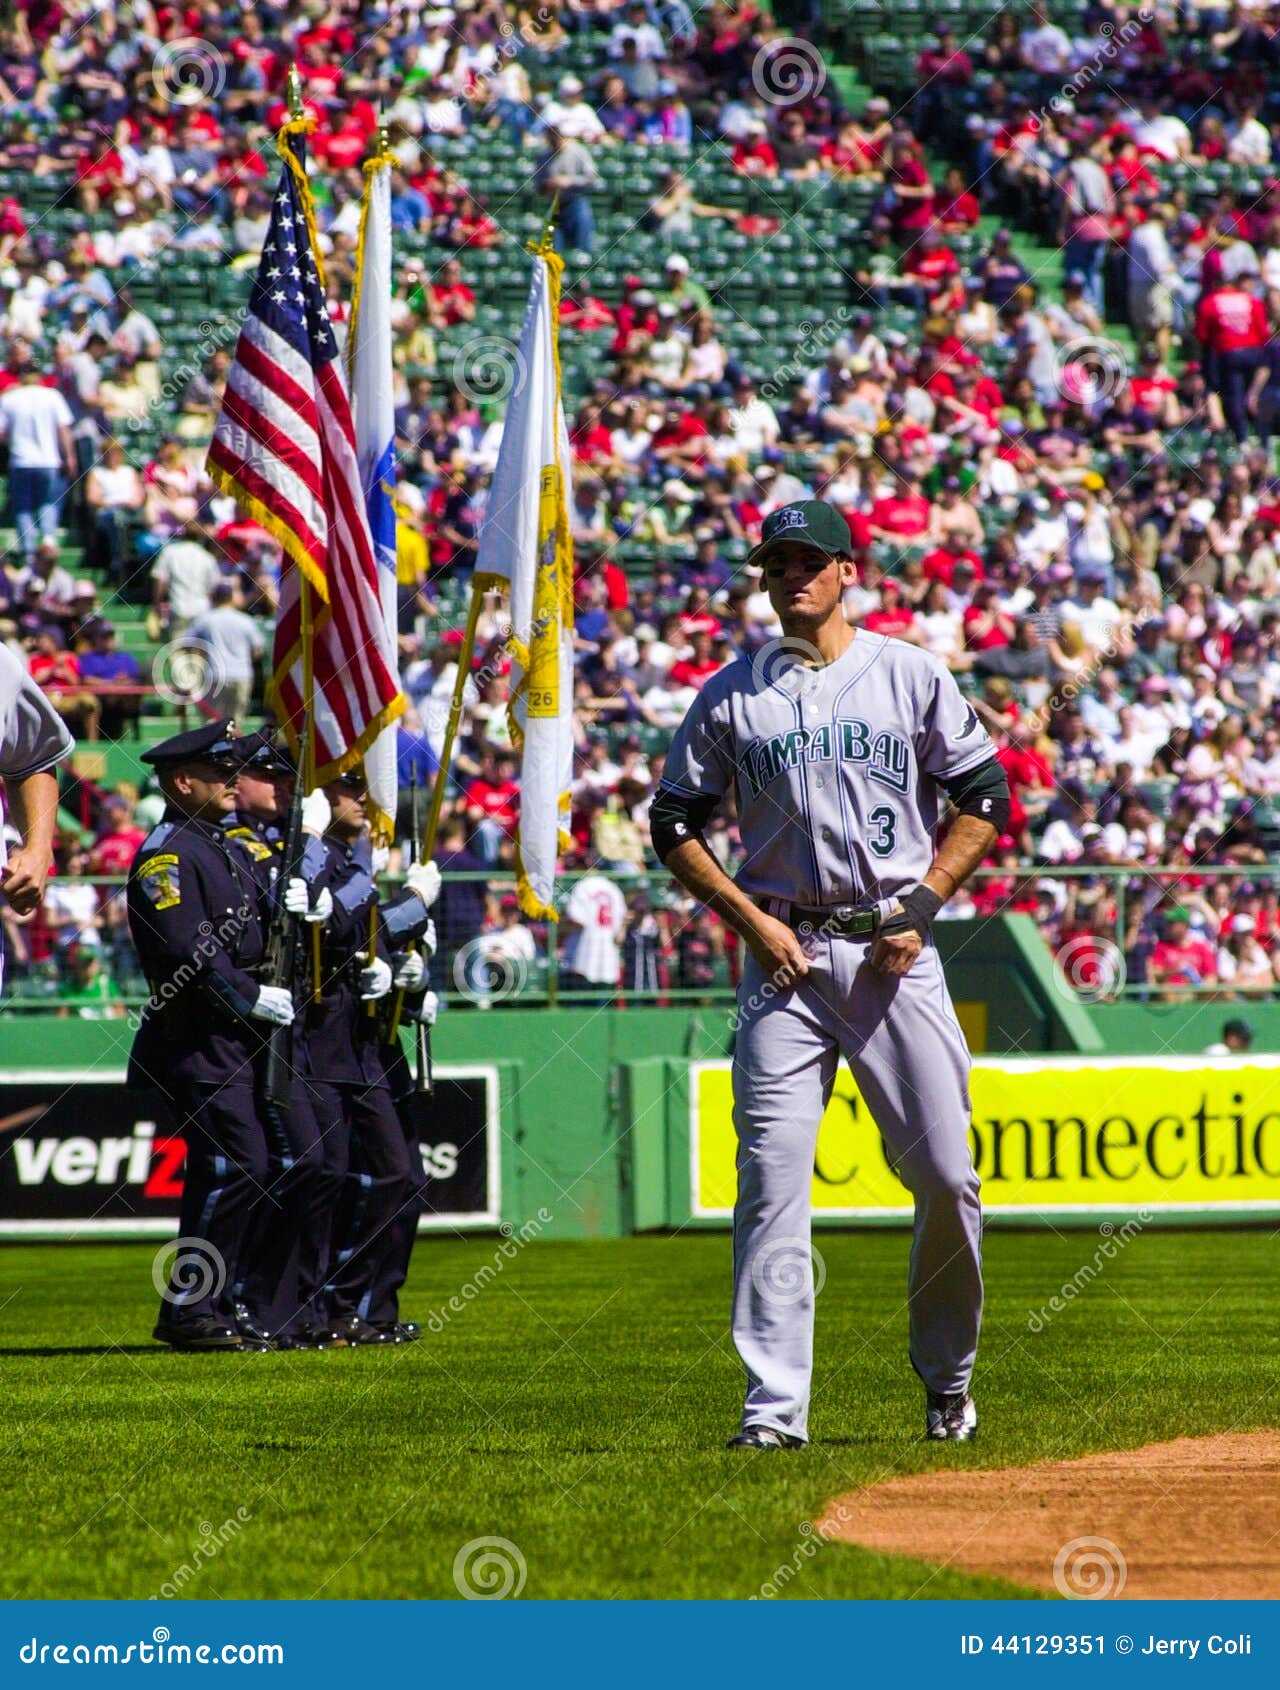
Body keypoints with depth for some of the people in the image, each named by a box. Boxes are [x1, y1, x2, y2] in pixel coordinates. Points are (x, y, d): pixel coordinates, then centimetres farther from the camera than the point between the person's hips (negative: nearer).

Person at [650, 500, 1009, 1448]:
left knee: (945, 1173, -3)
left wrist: (922, 904, -4)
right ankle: (775, 1405, -11)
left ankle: (948, 1377, 18)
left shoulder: (913, 676, 7)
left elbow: (986, 800, 7)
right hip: (783, 952, 0)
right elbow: (675, 825, 10)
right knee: (772, 1180, -9)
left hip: (894, 951, 0)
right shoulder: (732, 694, 8)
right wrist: (750, 919, -3)